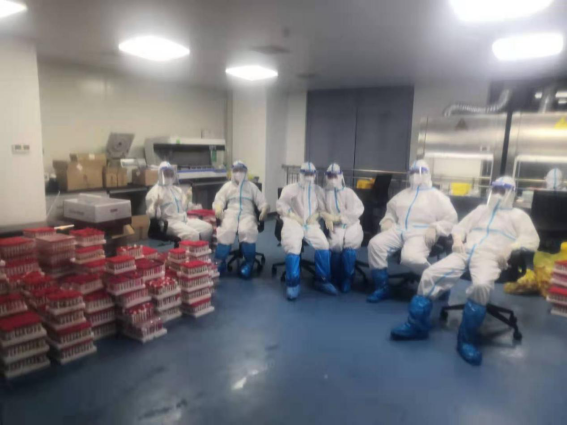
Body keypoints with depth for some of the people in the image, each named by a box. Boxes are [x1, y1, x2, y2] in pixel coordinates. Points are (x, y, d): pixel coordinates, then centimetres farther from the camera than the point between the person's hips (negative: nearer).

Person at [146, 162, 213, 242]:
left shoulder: (177, 189, 18)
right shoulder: (154, 192, -3)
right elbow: (151, 214, -8)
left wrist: (188, 198, 6)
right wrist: (156, 205, -26)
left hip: (184, 219, 7)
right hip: (170, 222, -7)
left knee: (208, 228, -9)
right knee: (193, 234, -31)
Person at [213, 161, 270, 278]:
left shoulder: (252, 186, 21)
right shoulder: (227, 186, 22)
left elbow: (262, 202, 12)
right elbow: (218, 201, 12)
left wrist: (265, 209, -11)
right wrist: (218, 208, -13)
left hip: (247, 214, 0)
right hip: (231, 213, 1)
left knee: (246, 231, -34)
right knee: (226, 231, -32)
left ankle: (249, 262, -17)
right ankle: (220, 261, -17)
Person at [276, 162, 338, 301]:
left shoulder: (318, 190, 24)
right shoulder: (290, 188, 15)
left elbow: (323, 207, 17)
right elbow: (281, 205, 4)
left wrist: (316, 214, -5)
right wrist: (292, 215, -11)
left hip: (311, 224, 3)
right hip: (293, 222, -2)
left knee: (323, 244, -23)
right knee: (293, 246, -31)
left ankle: (323, 280, -9)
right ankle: (293, 284, -21)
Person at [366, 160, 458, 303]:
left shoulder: (437, 196, 9)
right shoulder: (404, 194, 25)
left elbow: (451, 218, 2)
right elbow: (391, 210, 31)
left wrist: (435, 228, -15)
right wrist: (387, 220, 8)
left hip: (421, 233, -5)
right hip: (399, 229, 5)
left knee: (410, 257, -36)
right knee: (375, 244, -21)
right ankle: (383, 287, -12)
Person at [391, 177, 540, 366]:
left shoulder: (518, 215, 20)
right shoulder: (481, 209, 31)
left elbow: (532, 239, 6)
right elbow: (459, 228, 26)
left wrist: (510, 247, -13)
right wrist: (458, 240, 3)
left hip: (490, 256, -4)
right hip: (465, 252, 4)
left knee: (482, 285, -38)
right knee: (430, 274, -18)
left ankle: (467, 339, -24)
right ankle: (417, 324, -10)